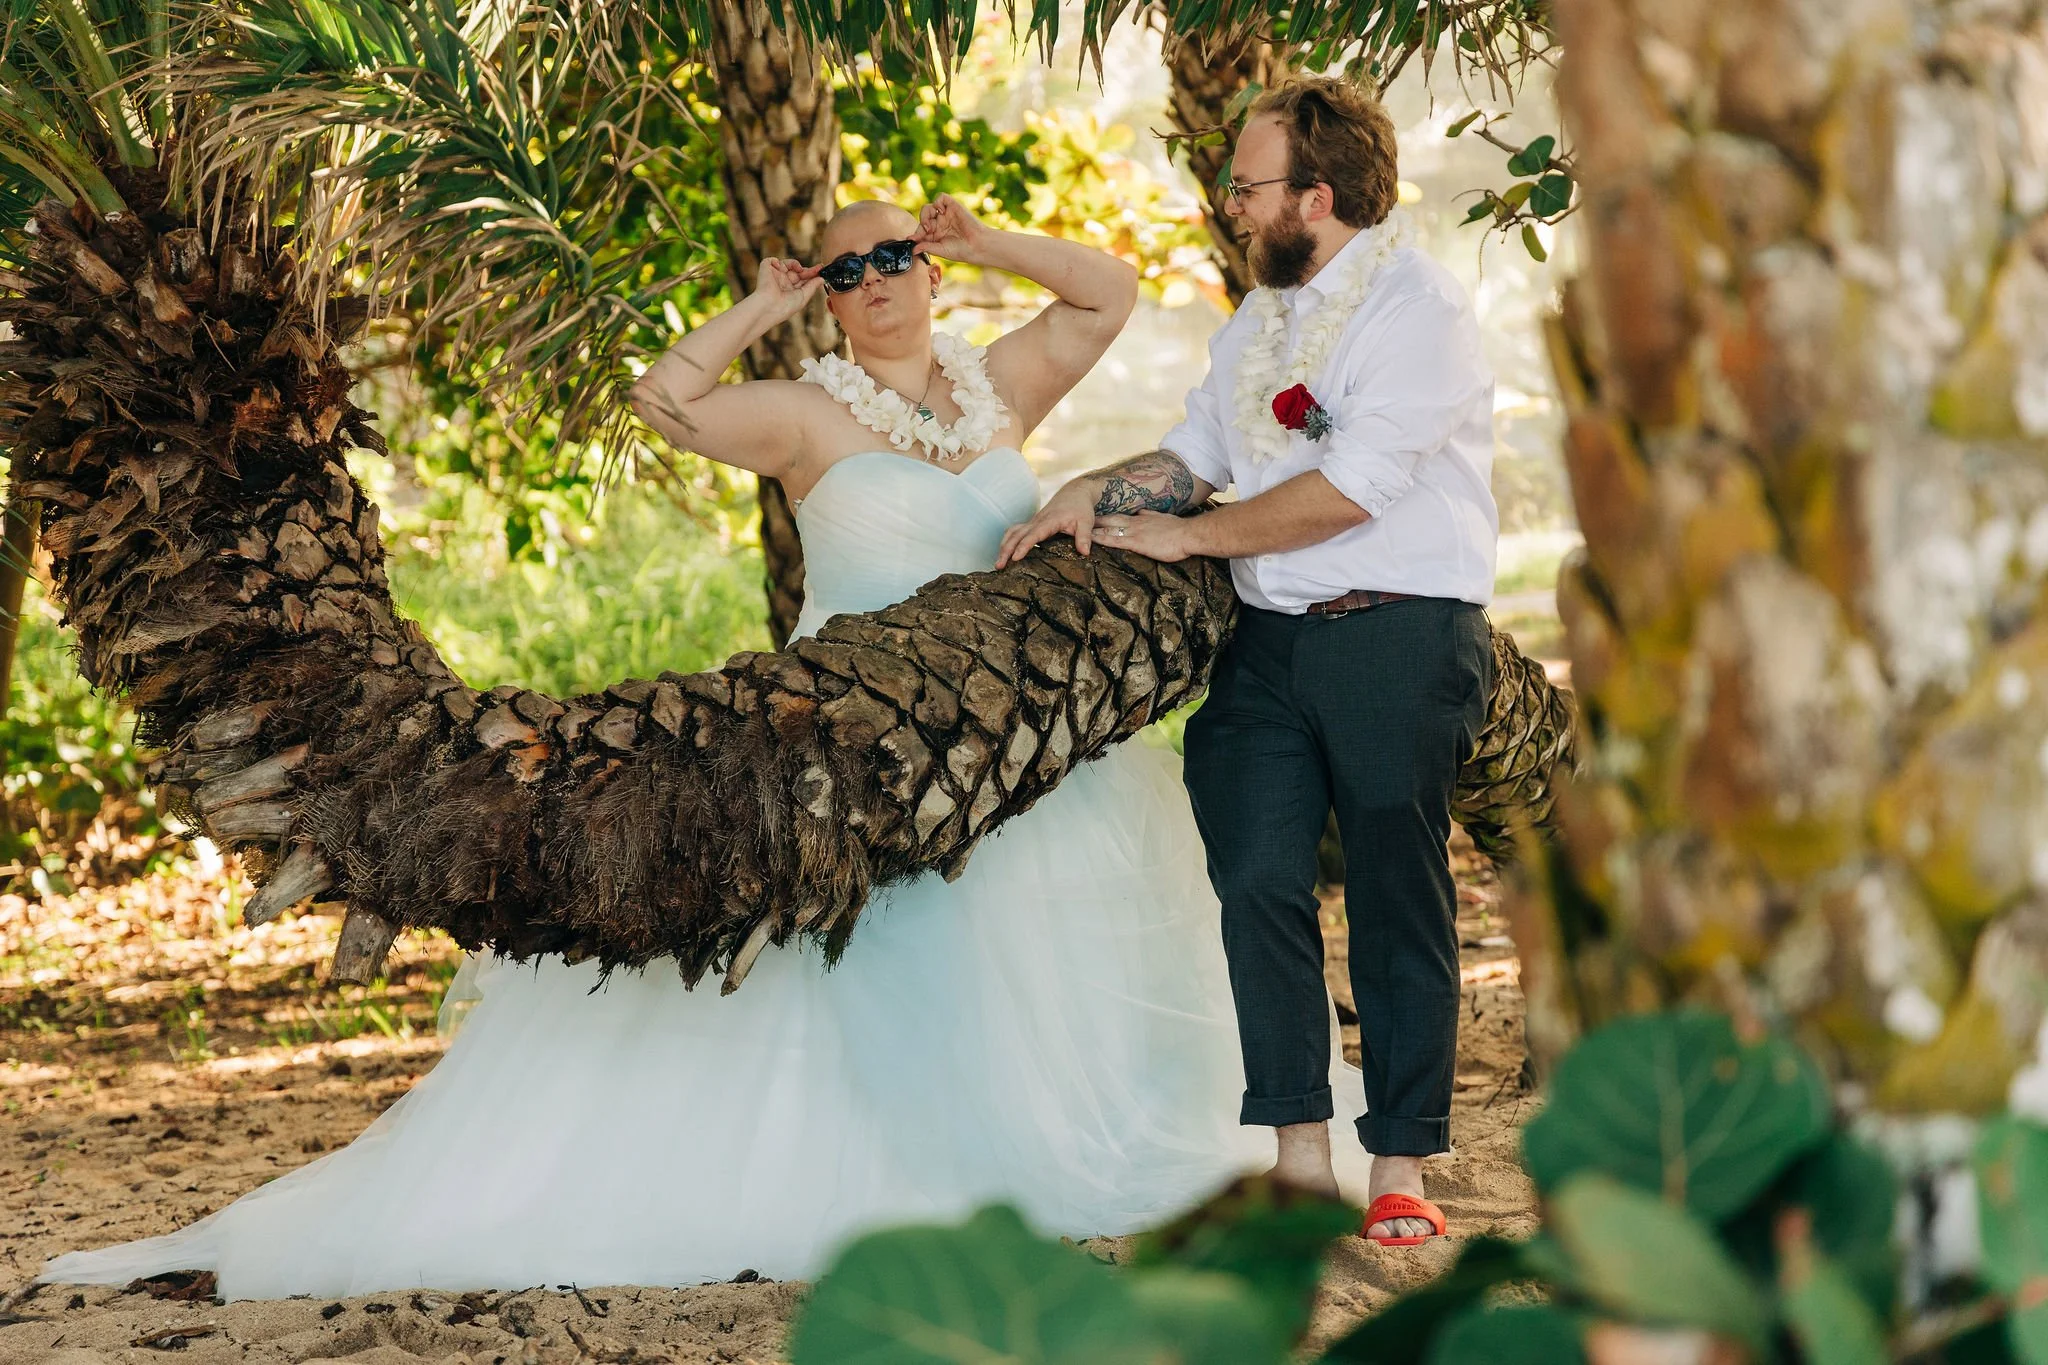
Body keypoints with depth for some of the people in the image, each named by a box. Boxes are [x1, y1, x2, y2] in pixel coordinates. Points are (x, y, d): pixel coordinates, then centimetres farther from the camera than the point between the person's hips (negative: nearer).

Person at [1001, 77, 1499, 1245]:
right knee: (1258, 884, -3)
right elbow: (1197, 452, 26)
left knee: (1399, 906, -1)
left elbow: (1346, 489, -17)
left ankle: (1401, 1172, 6)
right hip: (1269, 640, 7)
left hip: (1400, 635, -7)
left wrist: (1182, 536, -8)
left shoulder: (1418, 305, -9)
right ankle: (1300, 1159, 3)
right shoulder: (1264, 316, 20)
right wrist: (1094, 492, 7)